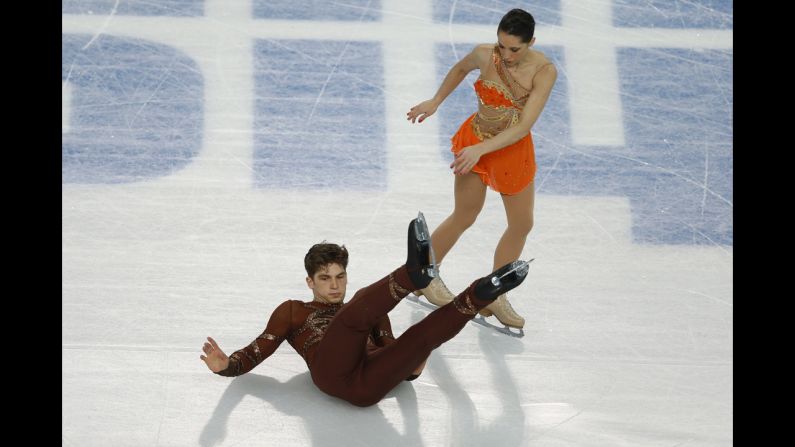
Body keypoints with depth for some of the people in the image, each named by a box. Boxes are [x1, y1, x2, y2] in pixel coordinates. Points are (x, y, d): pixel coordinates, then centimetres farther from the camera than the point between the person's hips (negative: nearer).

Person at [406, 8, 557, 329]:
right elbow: (461, 69, 4)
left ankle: (495, 297, 27)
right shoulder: (485, 54, -22)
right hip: (475, 144, -2)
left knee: (522, 224, 10)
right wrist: (435, 102, 8)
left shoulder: (544, 71, -23)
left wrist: (481, 149, -34)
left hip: (514, 150, 2)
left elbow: (524, 125, -28)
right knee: (464, 218, 9)